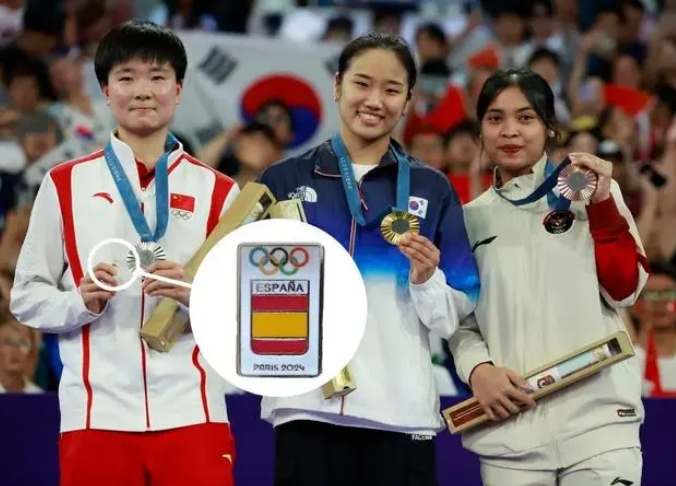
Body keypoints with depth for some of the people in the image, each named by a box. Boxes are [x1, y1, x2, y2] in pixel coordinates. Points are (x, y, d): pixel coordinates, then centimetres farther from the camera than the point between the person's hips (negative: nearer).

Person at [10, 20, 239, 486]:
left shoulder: (217, 192, 11)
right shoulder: (65, 185, 10)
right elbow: (27, 297, 9)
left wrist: (195, 295, -12)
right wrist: (81, 301, -10)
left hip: (191, 413, 0)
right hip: (96, 415, 0)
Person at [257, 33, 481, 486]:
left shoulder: (432, 190, 12)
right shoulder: (285, 180, 10)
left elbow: (456, 317, 9)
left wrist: (427, 280, -10)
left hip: (402, 412, 1)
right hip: (307, 406, -1)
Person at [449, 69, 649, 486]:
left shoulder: (592, 192, 9)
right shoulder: (470, 218, 13)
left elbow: (625, 290, 0)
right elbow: (458, 316, 13)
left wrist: (602, 205, -8)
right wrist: (477, 369, -6)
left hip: (596, 419, -2)